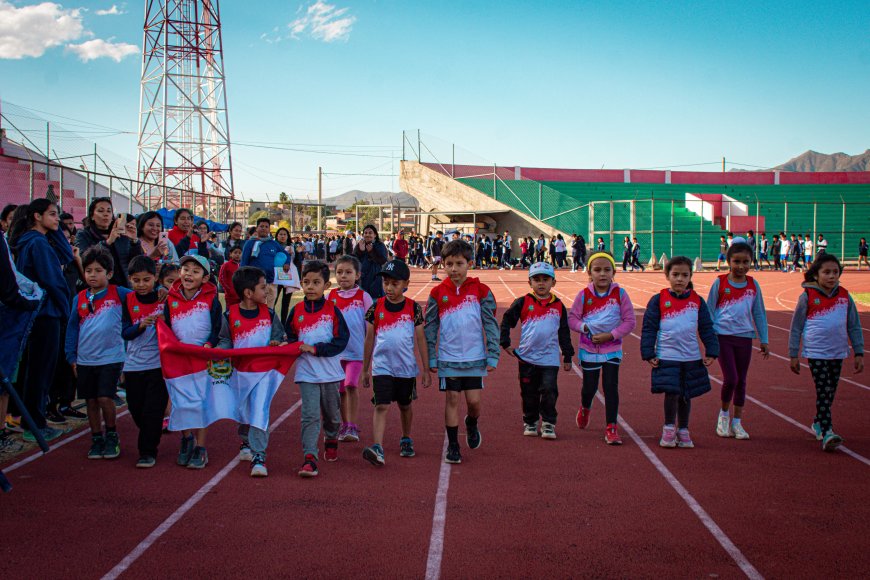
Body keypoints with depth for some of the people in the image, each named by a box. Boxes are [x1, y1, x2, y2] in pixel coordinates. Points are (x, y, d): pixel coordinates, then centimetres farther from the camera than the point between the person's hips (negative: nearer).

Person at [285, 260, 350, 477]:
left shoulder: (332, 310, -6)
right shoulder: (296, 311, 1)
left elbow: (341, 340, -12)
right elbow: (289, 337, 11)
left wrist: (315, 349, -18)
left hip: (330, 372, 0)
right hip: (306, 373, 0)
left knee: (331, 413, 18)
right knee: (310, 415, -10)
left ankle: (331, 440, 46)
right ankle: (309, 458, -11)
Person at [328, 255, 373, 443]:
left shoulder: (363, 297, -4)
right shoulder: (330, 297, 4)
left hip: (356, 350, -4)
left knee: (350, 385, -16)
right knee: (341, 389, 11)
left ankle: (352, 427, -12)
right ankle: (344, 425, 23)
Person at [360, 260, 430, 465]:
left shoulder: (413, 308, -3)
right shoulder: (376, 308, -1)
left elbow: (421, 339, 1)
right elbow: (369, 339, 5)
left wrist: (426, 370, 1)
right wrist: (365, 369, 8)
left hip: (406, 367, 1)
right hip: (382, 367, -1)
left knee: (405, 406, 17)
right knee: (381, 406, -11)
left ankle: (406, 440, 38)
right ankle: (377, 449, -18)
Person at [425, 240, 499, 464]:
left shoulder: (481, 291, -2)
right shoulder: (438, 293, 0)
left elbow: (491, 325, 1)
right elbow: (430, 327, 5)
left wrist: (493, 356, -3)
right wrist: (431, 358, 1)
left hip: (475, 357, 0)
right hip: (448, 358, 0)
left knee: (473, 401, 2)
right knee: (452, 399, 2)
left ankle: (472, 424, 35)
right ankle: (452, 445, 13)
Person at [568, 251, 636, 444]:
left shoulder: (620, 294, -8)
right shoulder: (584, 295, -6)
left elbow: (629, 321, -6)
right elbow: (572, 319, -1)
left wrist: (611, 335, -17)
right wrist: (584, 327, -20)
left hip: (612, 349, -1)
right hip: (589, 349, 1)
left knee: (611, 387, -5)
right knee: (589, 387, 10)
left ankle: (611, 428, 4)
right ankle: (585, 408, 44)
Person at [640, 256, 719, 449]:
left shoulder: (697, 301, 4)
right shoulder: (658, 300, -3)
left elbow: (707, 329, 9)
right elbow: (649, 328, -2)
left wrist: (711, 352, 3)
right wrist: (648, 354, -6)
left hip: (692, 357, 3)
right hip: (666, 357, -3)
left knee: (686, 395, 11)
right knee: (671, 392, -9)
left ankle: (683, 430, 27)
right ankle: (669, 428, 13)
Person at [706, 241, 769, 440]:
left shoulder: (753, 285, 5)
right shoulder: (720, 283, -4)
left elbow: (759, 313, 12)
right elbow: (709, 311, 1)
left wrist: (763, 340, 11)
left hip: (744, 337, 3)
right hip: (723, 336, -3)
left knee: (741, 381, 8)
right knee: (730, 378, -10)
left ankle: (737, 422, 19)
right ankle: (724, 414, 15)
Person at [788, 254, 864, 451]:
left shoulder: (845, 296, 4)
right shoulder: (807, 297, -5)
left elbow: (854, 326, 11)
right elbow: (796, 327, 1)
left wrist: (859, 353, 9)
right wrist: (793, 355, 2)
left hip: (838, 353, 4)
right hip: (815, 352, -4)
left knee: (830, 392, 13)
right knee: (823, 392, -9)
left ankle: (818, 422, 32)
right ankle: (827, 433, -13)